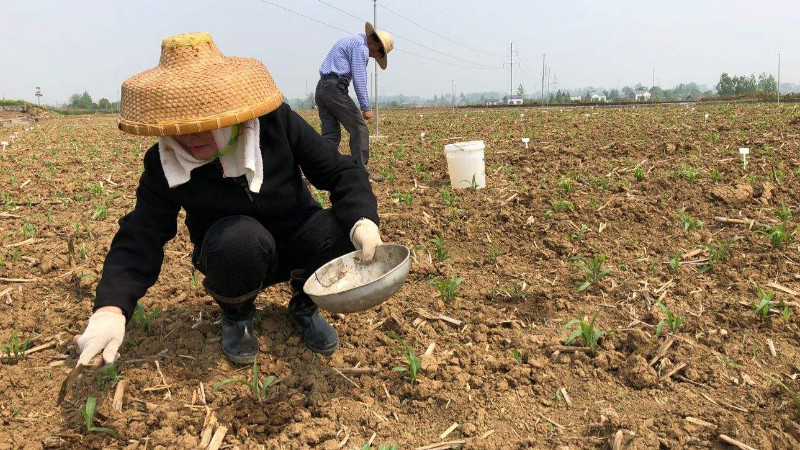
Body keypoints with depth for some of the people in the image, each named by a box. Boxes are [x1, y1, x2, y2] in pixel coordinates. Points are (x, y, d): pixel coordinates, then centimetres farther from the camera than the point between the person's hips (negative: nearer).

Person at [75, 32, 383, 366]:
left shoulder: (277, 122, -19)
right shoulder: (164, 166, -18)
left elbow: (340, 171, -15)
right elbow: (140, 239, -20)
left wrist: (362, 220, -35)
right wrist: (110, 308, -38)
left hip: (296, 244, 1)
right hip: (233, 259, -1)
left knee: (354, 238, -30)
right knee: (239, 237, -38)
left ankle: (303, 305, 4)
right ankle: (236, 315, -2)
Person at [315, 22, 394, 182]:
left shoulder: (349, 40, 25)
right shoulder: (361, 47, -6)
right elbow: (359, 79, -14)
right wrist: (366, 107, -12)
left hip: (321, 88, 10)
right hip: (335, 88, -10)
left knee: (331, 134, 8)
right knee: (359, 129, -4)